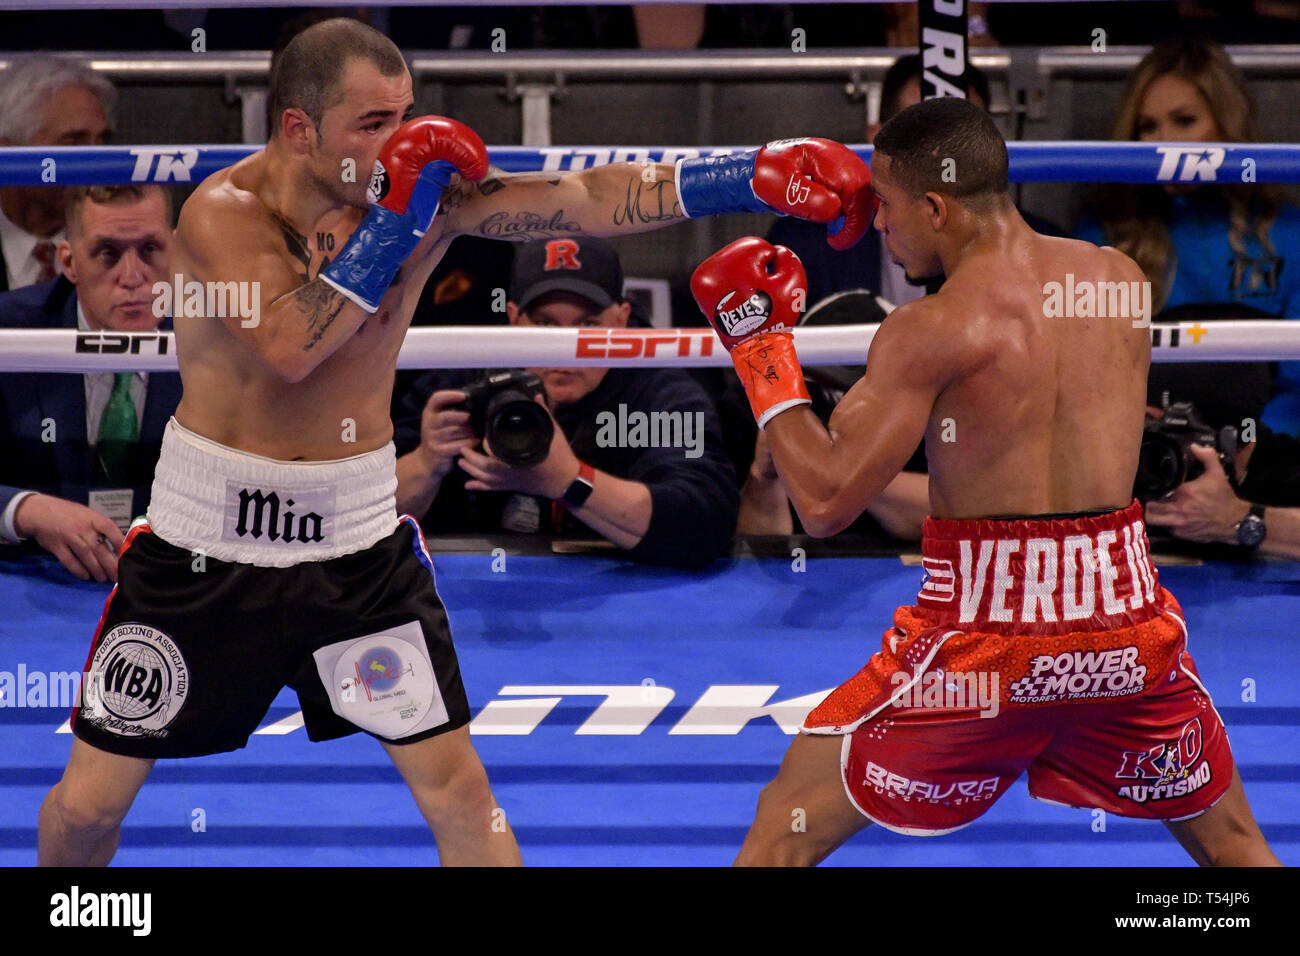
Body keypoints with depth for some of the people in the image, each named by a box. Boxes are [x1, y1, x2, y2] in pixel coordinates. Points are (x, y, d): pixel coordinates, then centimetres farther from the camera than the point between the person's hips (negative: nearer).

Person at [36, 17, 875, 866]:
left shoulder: (433, 190, -7)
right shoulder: (223, 213, -16)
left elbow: (590, 199, -15)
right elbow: (289, 347, -31)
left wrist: (762, 177, -25)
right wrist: (395, 220, -27)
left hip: (356, 537, 2)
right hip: (207, 538, -2)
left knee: (457, 785, 2)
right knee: (88, 804, 5)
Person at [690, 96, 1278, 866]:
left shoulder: (931, 328, -12)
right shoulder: (1120, 277, 5)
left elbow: (827, 501, -14)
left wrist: (760, 348, -4)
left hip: (985, 628, -4)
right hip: (1124, 613, 5)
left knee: (785, 829, 9)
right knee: (1232, 842, 23)